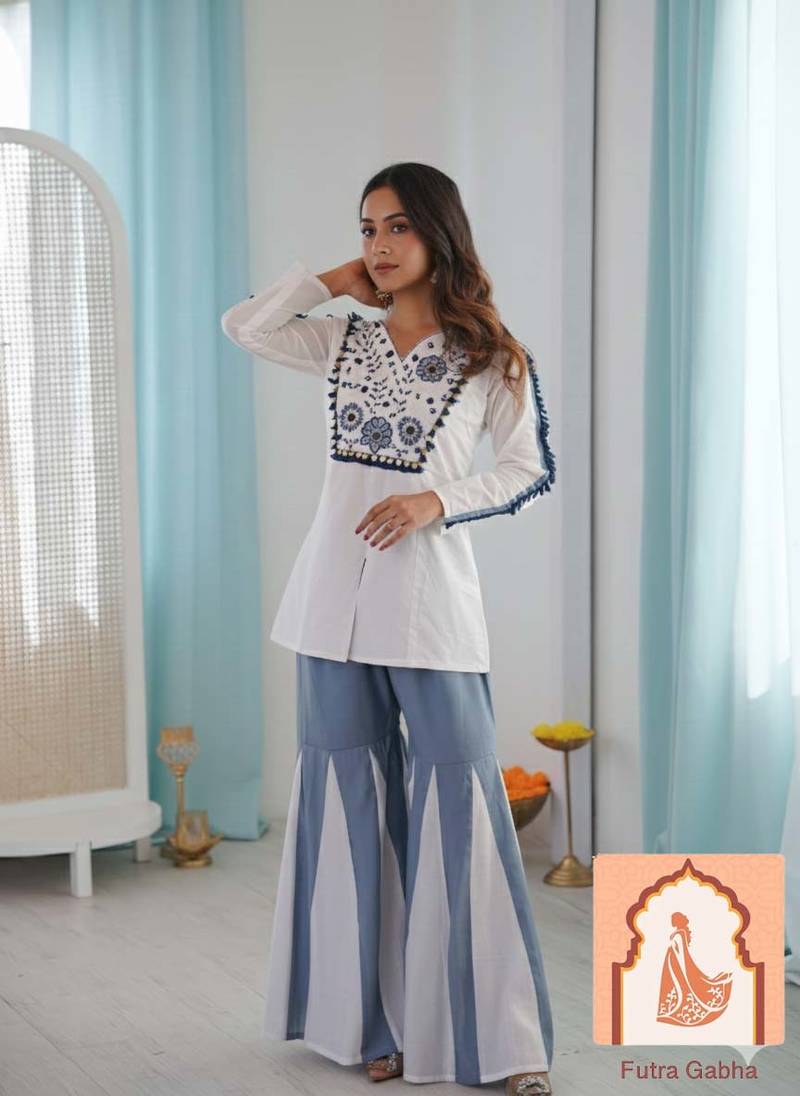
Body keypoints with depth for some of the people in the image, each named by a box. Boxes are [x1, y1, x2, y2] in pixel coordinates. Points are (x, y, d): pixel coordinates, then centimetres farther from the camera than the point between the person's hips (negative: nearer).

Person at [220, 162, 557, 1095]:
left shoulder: (490, 358, 0)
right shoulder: (343, 342, 11)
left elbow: (531, 471, 2)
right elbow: (241, 326, 11)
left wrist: (438, 501, -12)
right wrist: (334, 281, 7)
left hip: (430, 606, -4)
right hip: (335, 601, 4)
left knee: (455, 804, -6)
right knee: (352, 805, 7)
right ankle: (374, 1021, 16)